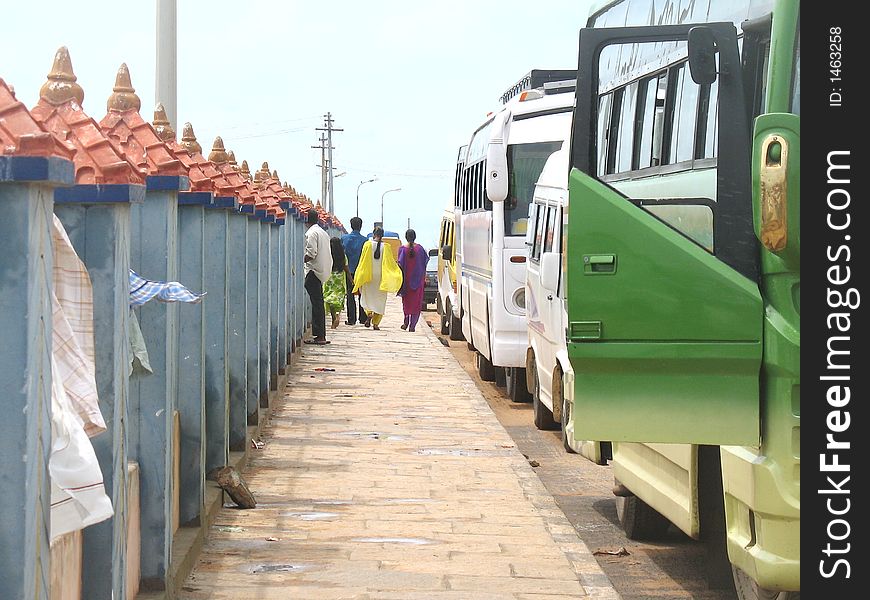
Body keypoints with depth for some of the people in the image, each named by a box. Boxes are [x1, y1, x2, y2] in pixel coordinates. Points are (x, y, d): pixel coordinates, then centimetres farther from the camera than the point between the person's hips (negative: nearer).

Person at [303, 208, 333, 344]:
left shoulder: (311, 233, -11)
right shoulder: (324, 233, 17)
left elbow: (311, 254, -21)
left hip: (313, 272, -9)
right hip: (323, 271, 9)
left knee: (315, 304, -8)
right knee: (319, 303, 11)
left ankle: (319, 335, -10)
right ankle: (321, 335, 12)